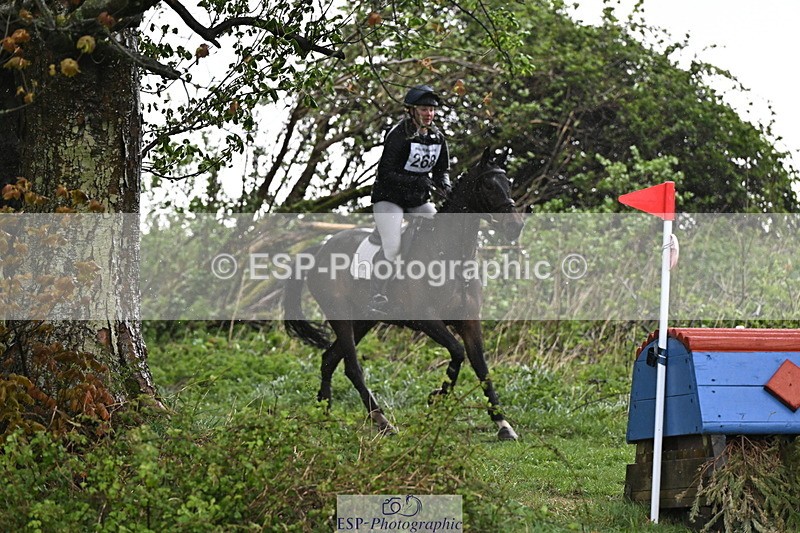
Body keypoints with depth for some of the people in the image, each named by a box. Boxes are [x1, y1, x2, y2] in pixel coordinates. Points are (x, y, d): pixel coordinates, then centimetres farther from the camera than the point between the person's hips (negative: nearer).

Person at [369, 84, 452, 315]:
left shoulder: (437, 137, 2)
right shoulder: (399, 135, -18)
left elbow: (442, 169, 13)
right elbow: (385, 173, -22)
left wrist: (444, 184, -11)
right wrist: (417, 182, -31)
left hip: (419, 200, 7)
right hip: (389, 198, -7)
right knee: (391, 248, -21)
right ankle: (378, 296, -14)